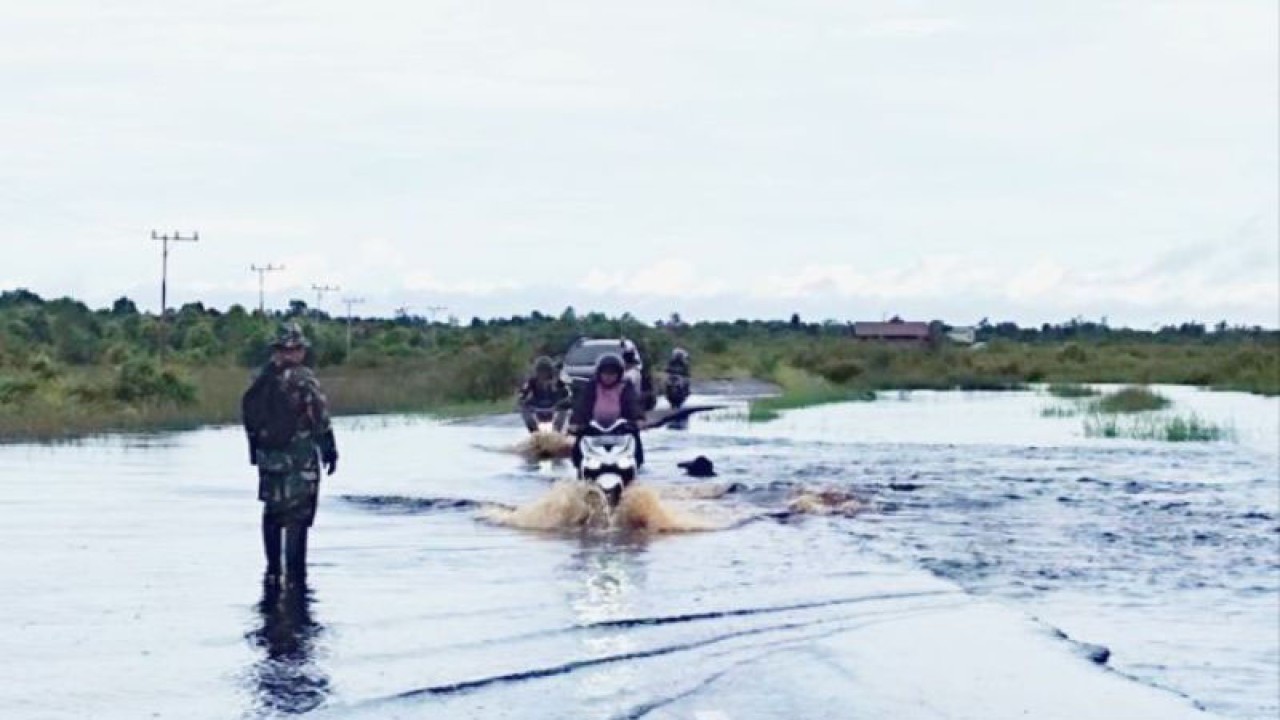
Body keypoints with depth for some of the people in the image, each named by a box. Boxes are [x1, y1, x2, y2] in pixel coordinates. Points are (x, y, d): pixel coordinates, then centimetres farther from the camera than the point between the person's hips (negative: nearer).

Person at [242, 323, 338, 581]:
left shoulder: (261, 379, 6)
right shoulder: (304, 378, -11)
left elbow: (249, 417, 10)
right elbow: (321, 418, -12)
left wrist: (255, 453, 19)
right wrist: (330, 451, -5)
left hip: (268, 456, 5)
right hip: (301, 458, -5)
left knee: (272, 512, 15)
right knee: (298, 514, -2)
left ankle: (272, 569, 18)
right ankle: (294, 570, -5)